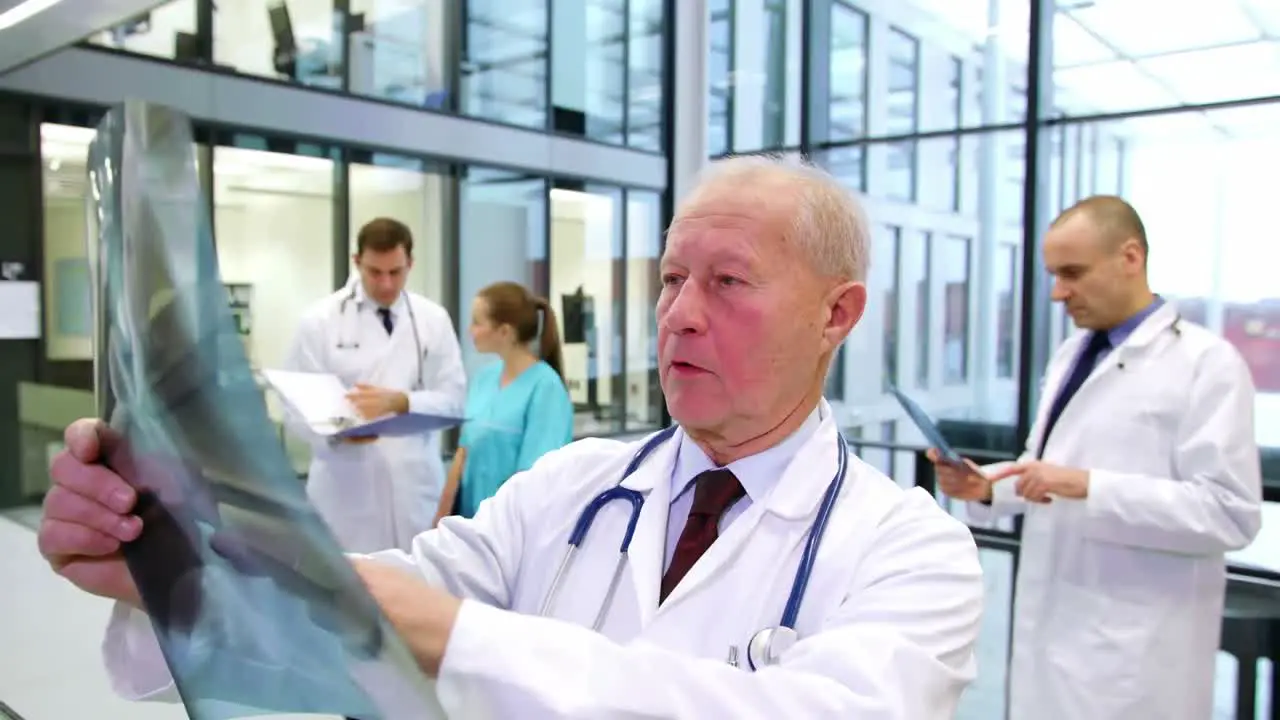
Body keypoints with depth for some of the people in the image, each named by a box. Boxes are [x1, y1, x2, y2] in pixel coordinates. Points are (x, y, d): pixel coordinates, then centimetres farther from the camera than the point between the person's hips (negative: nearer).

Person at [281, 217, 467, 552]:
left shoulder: (434, 319, 6)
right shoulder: (320, 320, 0)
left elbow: (454, 398, 3)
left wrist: (399, 401, -15)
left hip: (416, 486, 2)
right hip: (346, 489, -2)